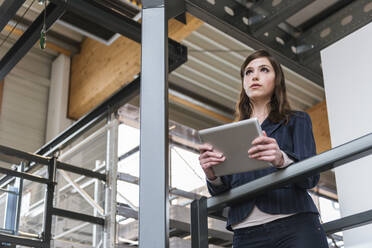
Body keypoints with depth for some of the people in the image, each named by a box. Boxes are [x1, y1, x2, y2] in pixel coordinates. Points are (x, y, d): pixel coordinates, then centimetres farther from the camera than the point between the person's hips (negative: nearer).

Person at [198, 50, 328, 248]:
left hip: (294, 226, -2)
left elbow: (311, 176, -2)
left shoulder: (296, 121, 12)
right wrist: (212, 175, -10)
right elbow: (222, 193, 12)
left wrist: (282, 160, -22)